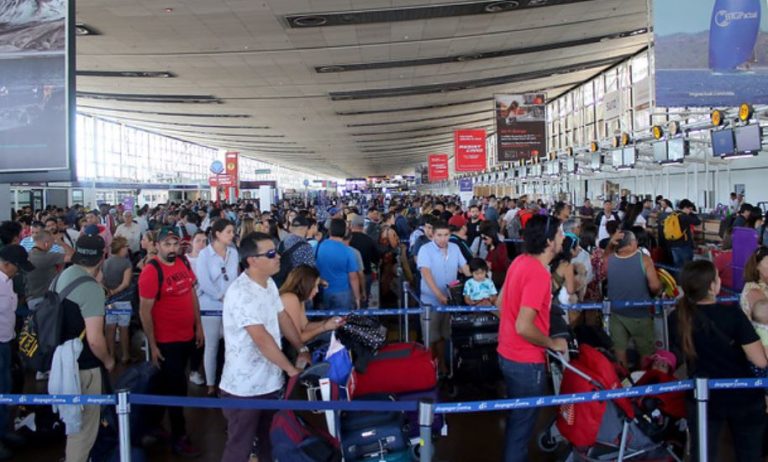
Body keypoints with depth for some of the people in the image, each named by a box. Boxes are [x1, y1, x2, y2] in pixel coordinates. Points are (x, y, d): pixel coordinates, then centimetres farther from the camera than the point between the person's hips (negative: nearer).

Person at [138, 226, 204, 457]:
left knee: (167, 385, 22)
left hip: (187, 337, 7)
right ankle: (179, 438, 21)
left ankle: (153, 423, 41)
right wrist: (152, 345, -15)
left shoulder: (184, 263, 1)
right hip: (166, 341, -6)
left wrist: (198, 326, 11)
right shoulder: (151, 271, -19)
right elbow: (144, 311, -16)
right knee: (176, 388, 5)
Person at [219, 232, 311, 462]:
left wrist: (302, 349, 12)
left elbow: (282, 317, 15)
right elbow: (262, 339, -28)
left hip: (270, 381, 8)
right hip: (244, 387, -8)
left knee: (271, 441, 21)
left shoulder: (269, 283, 3)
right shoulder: (241, 293, -25)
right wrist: (291, 369, -21)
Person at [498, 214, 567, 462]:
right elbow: (524, 327, -30)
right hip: (526, 361, -9)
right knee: (522, 424, 9)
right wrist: (553, 343, -14)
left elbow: (503, 302, 12)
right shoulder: (539, 274, -26)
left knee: (515, 418, 25)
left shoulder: (520, 261, 1)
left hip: (508, 353, 9)